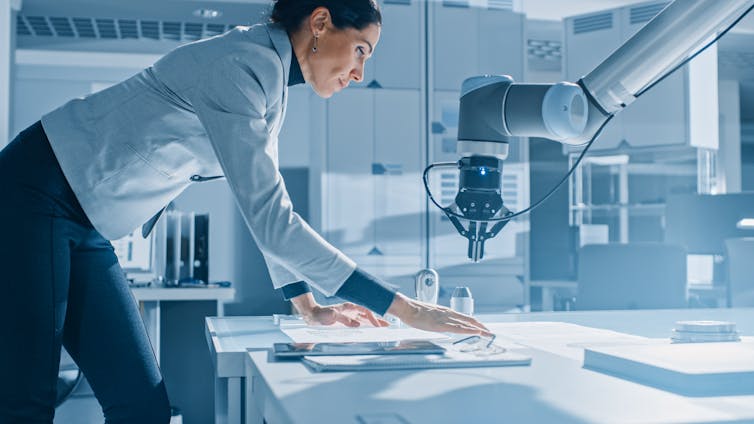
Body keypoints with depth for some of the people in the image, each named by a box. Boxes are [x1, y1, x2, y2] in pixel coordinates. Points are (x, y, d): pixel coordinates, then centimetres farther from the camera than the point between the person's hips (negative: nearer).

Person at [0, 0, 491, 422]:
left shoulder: (272, 85, 7)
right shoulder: (246, 65, -23)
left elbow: (267, 204, 16)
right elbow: (270, 218, -29)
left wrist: (309, 306, 13)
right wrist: (405, 309, -27)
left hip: (84, 229, 9)